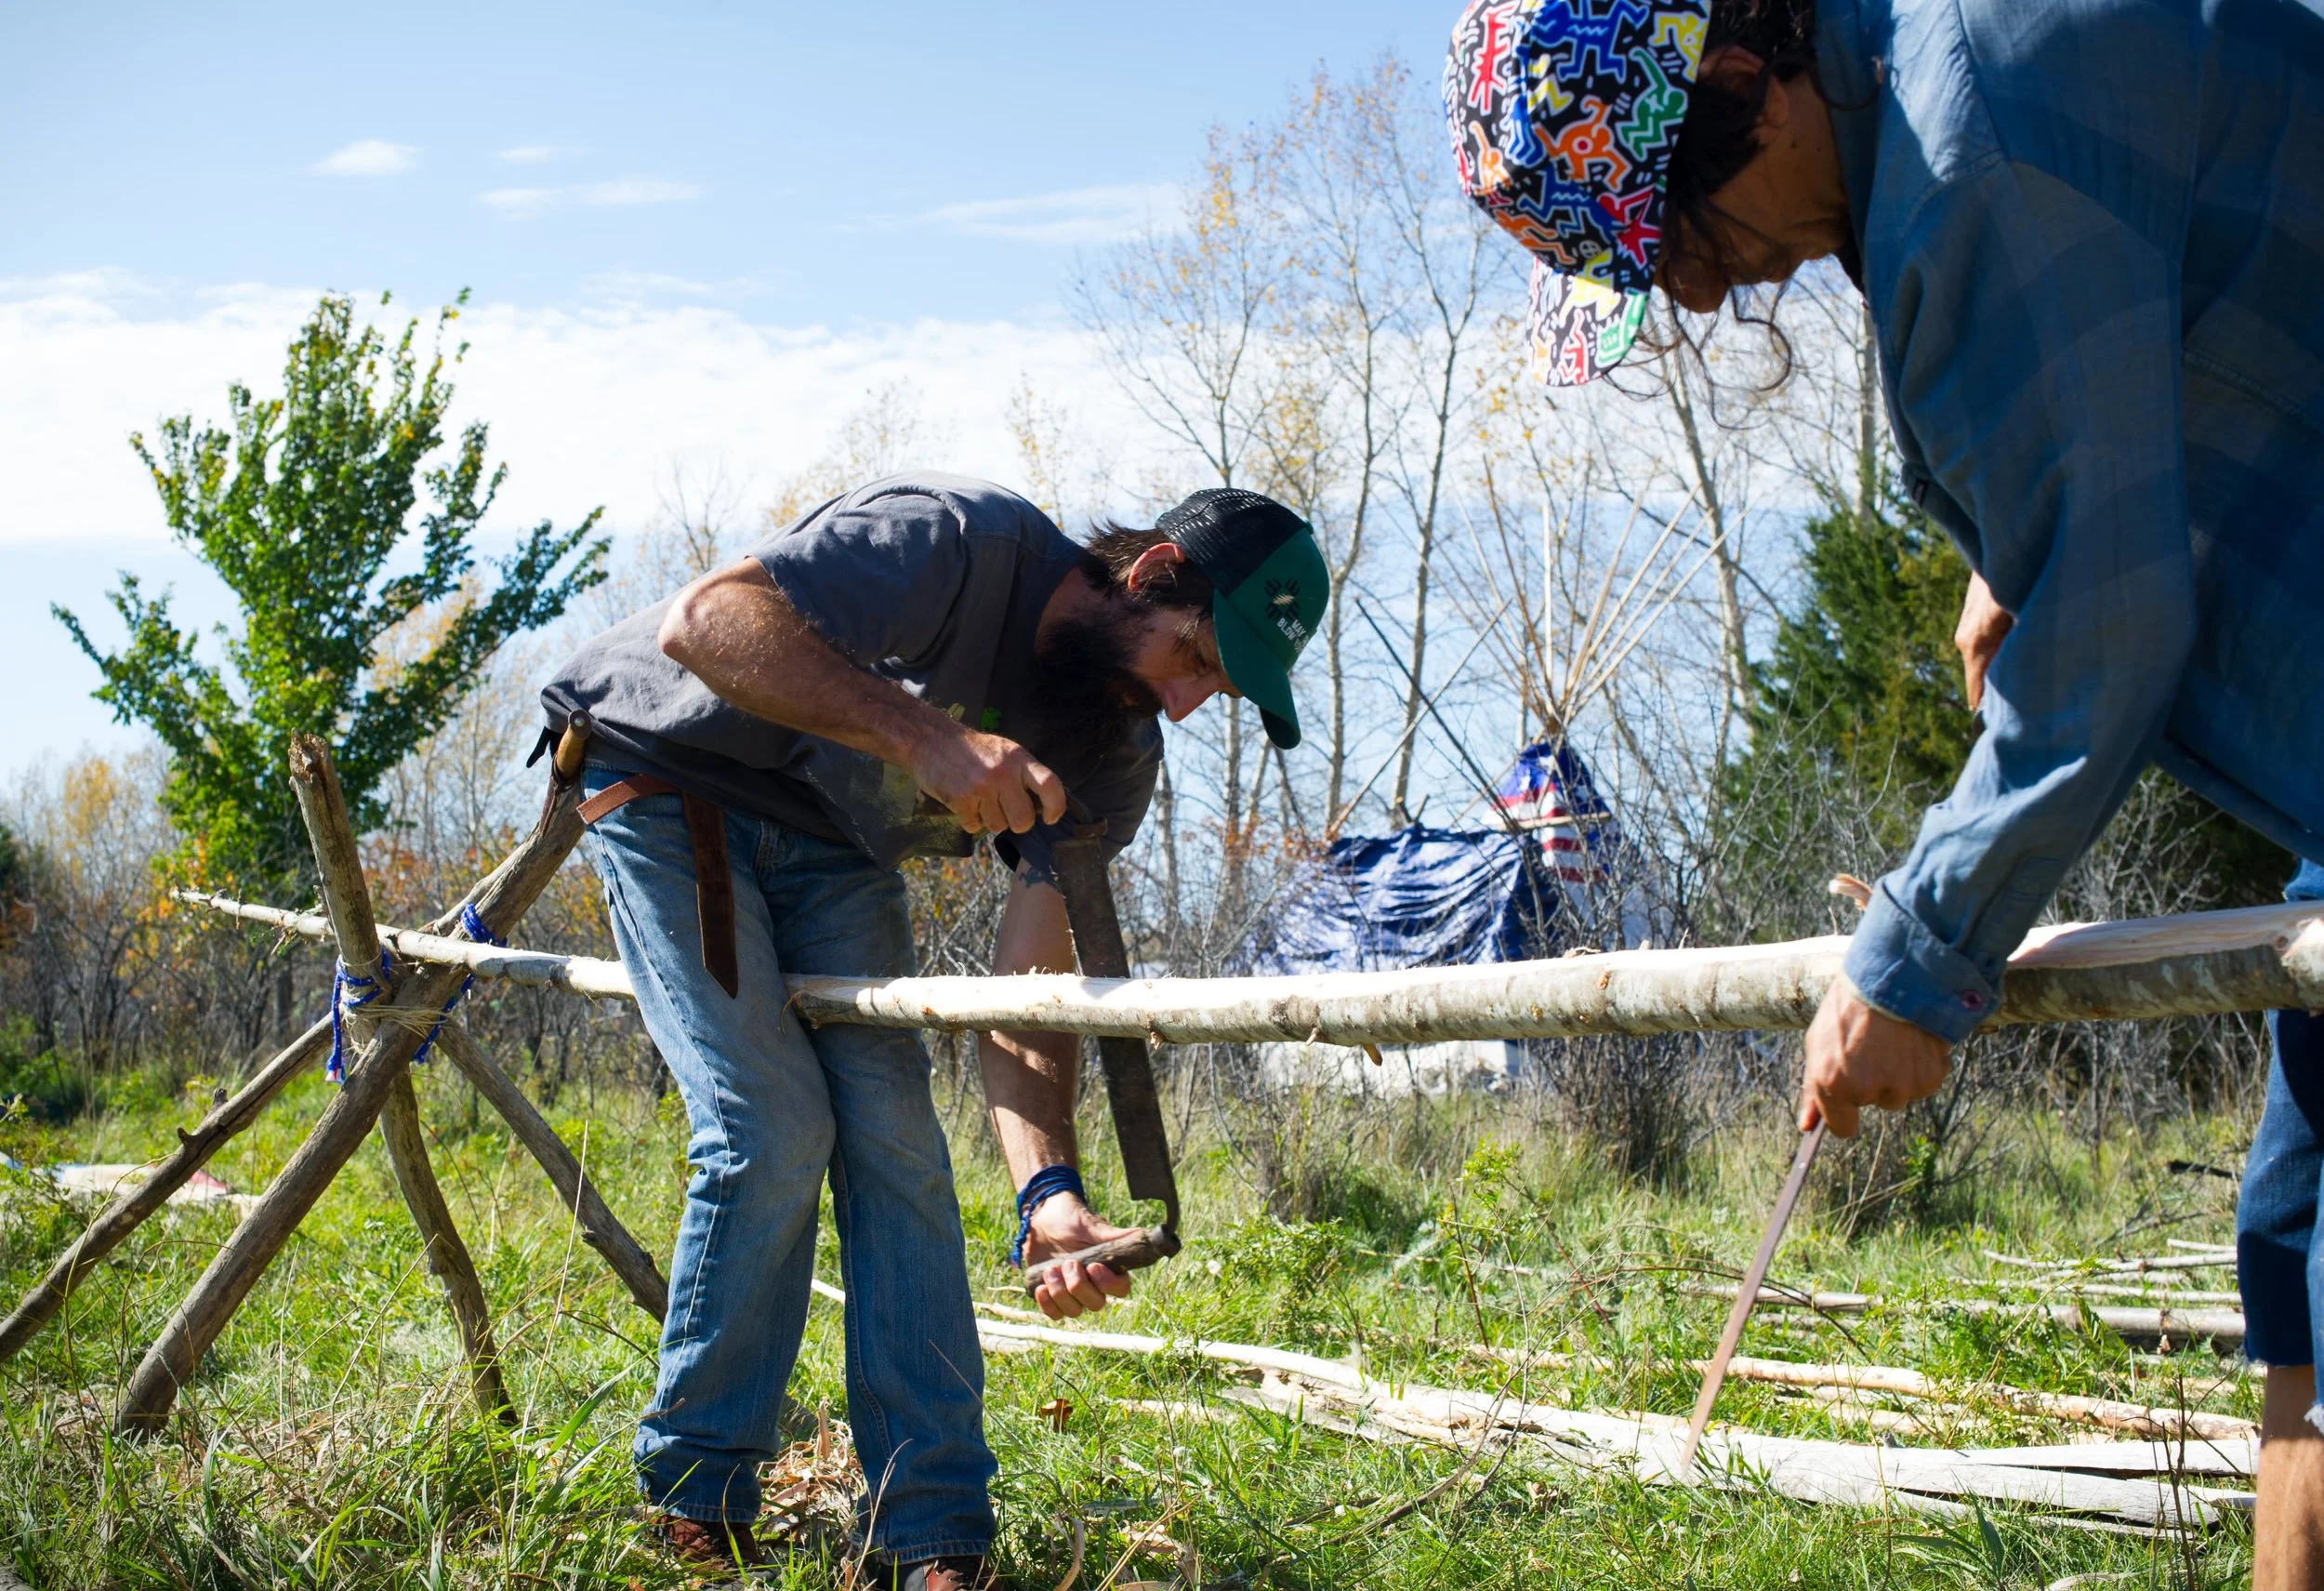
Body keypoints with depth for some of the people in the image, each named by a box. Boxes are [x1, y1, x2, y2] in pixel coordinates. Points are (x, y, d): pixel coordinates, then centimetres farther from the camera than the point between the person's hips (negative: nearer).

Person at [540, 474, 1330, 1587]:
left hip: (828, 844, 6)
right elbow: (702, 621, -43)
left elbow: (1032, 982, -19)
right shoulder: (964, 541, -33)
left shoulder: (1116, 751, -12)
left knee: (892, 1133, -7)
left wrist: (1050, 1185, -35)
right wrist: (921, 733, -50)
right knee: (772, 1128, -16)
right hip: (667, 774, -6)